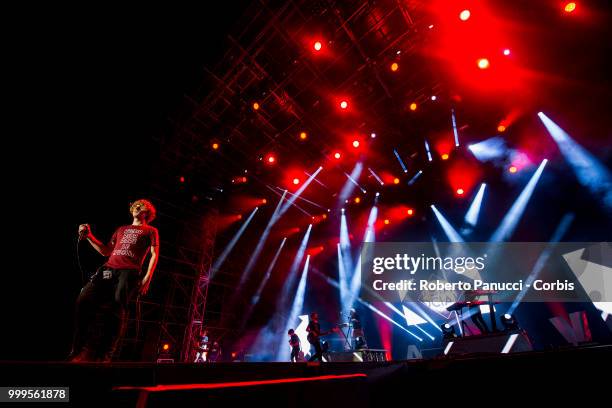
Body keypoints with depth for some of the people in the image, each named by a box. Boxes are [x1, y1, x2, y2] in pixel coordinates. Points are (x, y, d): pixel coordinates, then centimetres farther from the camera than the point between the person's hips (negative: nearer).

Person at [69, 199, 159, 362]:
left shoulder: (151, 231, 16)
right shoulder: (121, 229, 32)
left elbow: (154, 255, 5)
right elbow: (106, 251, 29)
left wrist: (147, 278, -8)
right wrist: (89, 236, 16)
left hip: (130, 272, -5)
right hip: (108, 268, 5)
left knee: (116, 307, -22)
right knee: (84, 300, -14)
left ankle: (103, 355, -20)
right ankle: (78, 351, -4)